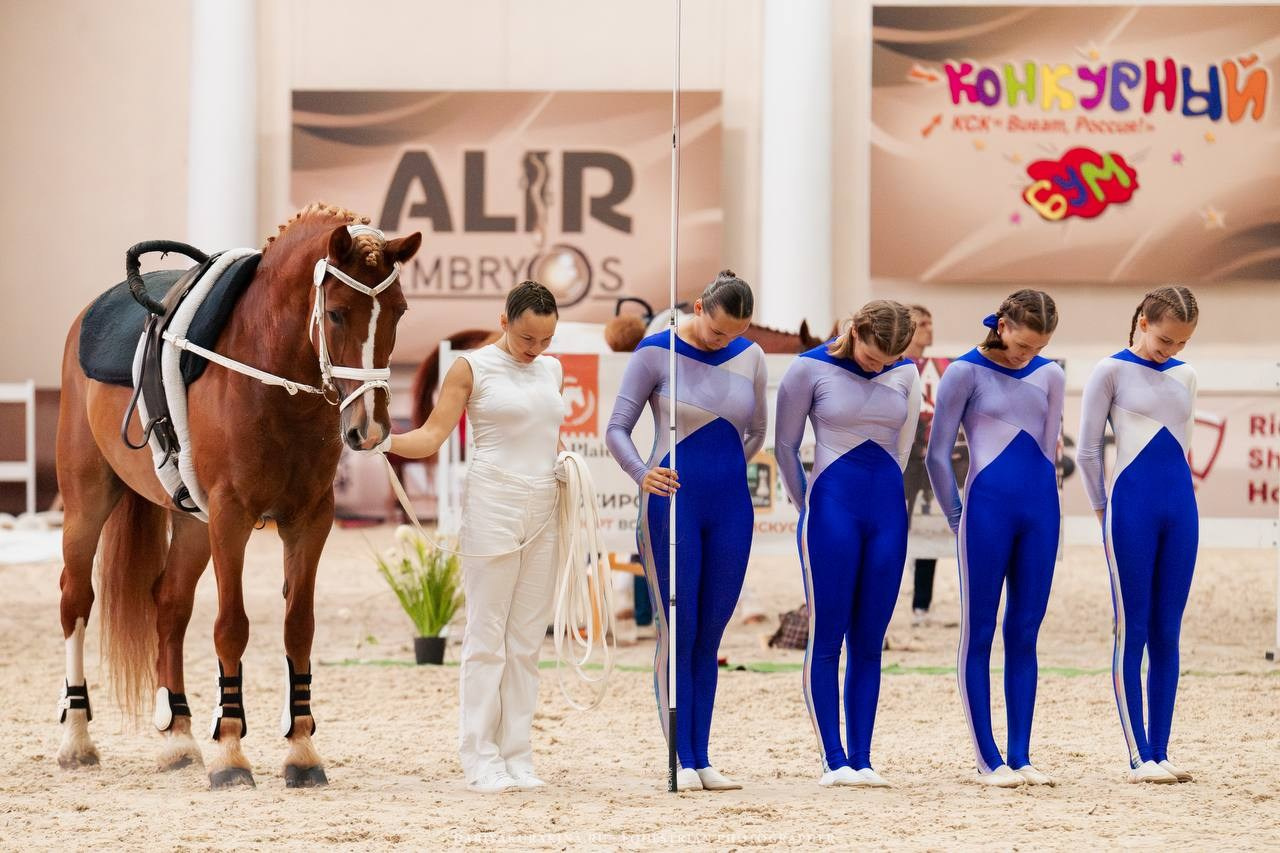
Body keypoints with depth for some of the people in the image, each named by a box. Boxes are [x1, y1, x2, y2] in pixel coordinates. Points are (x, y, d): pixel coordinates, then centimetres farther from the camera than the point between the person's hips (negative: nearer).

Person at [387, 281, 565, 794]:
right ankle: (480, 760, -2)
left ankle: (516, 756, 10)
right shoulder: (473, 368, -3)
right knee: (487, 638, -4)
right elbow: (430, 438, -7)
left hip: (543, 514, 6)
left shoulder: (551, 371, 14)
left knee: (527, 641, 6)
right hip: (493, 508, -6)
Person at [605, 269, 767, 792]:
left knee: (709, 637, 5)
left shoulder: (749, 357, 7)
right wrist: (642, 474, -24)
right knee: (677, 632, -5)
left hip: (729, 508, 4)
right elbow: (617, 428, -7)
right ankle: (683, 762, -3)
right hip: (673, 506, -4)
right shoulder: (656, 353, -5)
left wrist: (724, 471, 11)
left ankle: (703, 761, 6)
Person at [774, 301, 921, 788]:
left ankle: (861, 760, 5)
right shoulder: (810, 369, -4)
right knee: (826, 639, -4)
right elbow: (785, 445, 4)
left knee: (869, 643, 4)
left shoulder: (905, 376, 6)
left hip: (886, 512, 3)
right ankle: (833, 761, -3)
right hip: (832, 511, -3)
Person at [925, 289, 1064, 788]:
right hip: (988, 508, -4)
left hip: (1039, 511, 4)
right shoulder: (966, 372, -2)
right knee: (979, 633, -1)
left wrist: (1039, 498, 13)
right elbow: (937, 455, 0)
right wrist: (958, 519, 2)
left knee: (1024, 635, 5)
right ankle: (988, 760, 2)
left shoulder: (1049, 376, 11)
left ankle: (1021, 757, 8)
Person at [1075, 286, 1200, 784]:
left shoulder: (1184, 376, 14)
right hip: (1132, 505, -5)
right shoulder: (1112, 372, -2)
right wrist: (1104, 513, 4)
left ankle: (1159, 753, 7)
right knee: (1132, 633, -4)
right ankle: (1139, 758, -4)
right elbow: (1087, 451, 0)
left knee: (1167, 635, 4)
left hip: (1180, 508, 5)